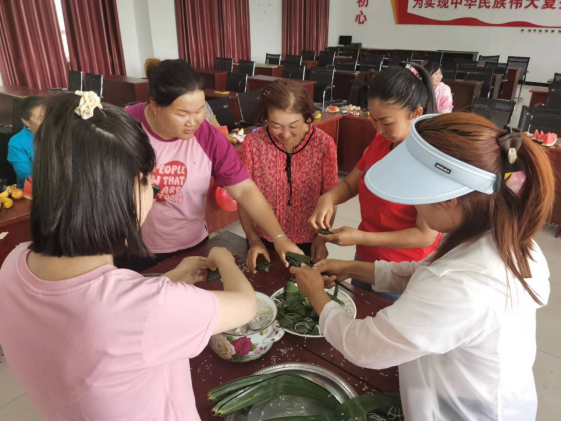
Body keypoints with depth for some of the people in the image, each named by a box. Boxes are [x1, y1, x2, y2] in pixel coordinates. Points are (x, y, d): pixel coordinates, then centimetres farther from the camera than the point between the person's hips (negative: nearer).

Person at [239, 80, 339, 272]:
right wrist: (253, 239, -12)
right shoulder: (252, 143, -13)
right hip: (264, 241, 1)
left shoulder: (324, 144, -13)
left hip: (307, 243, 0)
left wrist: (321, 237, -14)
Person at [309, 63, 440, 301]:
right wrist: (328, 198, -17)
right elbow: (350, 183, 5)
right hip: (364, 259, 7)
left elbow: (426, 235, -24)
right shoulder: (379, 142, -3)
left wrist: (360, 238, -26)